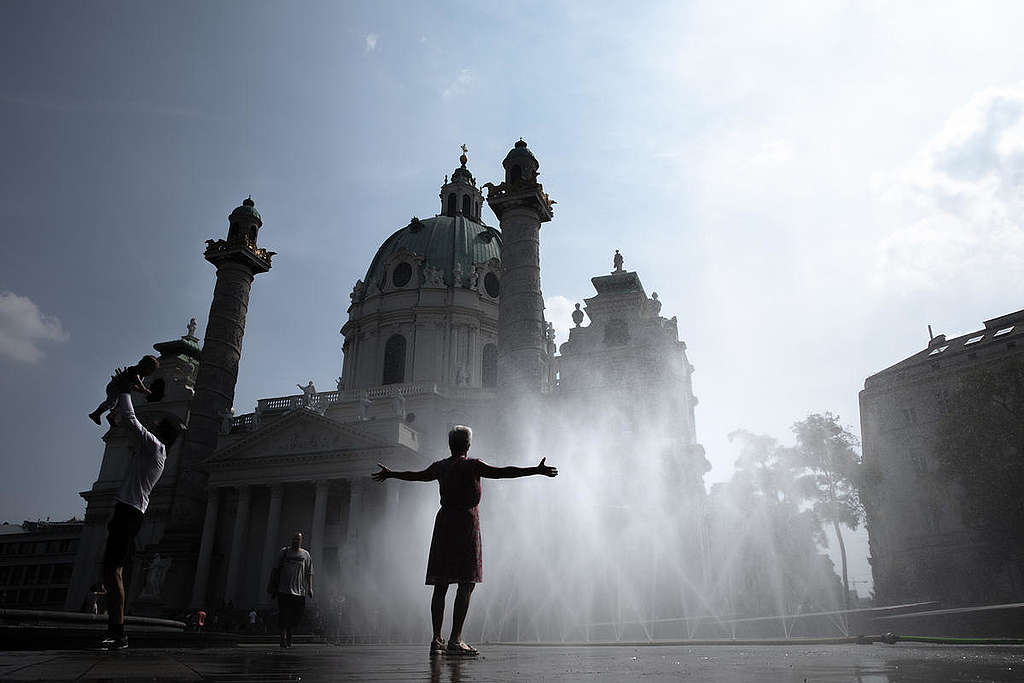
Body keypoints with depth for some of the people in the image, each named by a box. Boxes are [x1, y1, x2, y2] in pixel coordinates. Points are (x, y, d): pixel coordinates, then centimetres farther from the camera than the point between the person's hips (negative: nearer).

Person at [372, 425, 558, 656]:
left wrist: (390, 474, 46)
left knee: (440, 585, 9)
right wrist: (536, 471, -16)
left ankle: (437, 639, 10)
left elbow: (416, 475, 27)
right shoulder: (472, 465, -6)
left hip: (444, 521, 6)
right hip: (466, 521, -6)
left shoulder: (440, 467, 11)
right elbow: (503, 472, -15)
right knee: (466, 584, -4)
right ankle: (455, 640, -8)